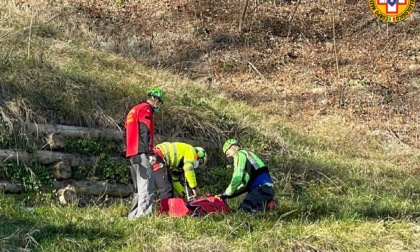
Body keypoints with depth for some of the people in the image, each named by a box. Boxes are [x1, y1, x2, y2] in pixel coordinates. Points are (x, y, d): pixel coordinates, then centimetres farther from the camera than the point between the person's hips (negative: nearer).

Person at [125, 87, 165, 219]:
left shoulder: (134, 110, 26)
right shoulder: (146, 109, -4)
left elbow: (128, 133, 26)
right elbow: (145, 131, -17)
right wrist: (149, 150, -22)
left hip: (131, 152, 10)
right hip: (141, 153, -10)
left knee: (138, 187, 15)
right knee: (147, 185, -15)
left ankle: (133, 215, 16)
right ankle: (143, 214, -25)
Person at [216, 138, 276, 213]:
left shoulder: (240, 155, 0)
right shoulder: (248, 154, 30)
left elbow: (237, 178, -11)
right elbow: (245, 183, 28)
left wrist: (226, 194, -2)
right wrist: (228, 195, 21)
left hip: (261, 188, -10)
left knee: (243, 208, -21)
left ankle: (266, 205, -14)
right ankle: (267, 203, 5)